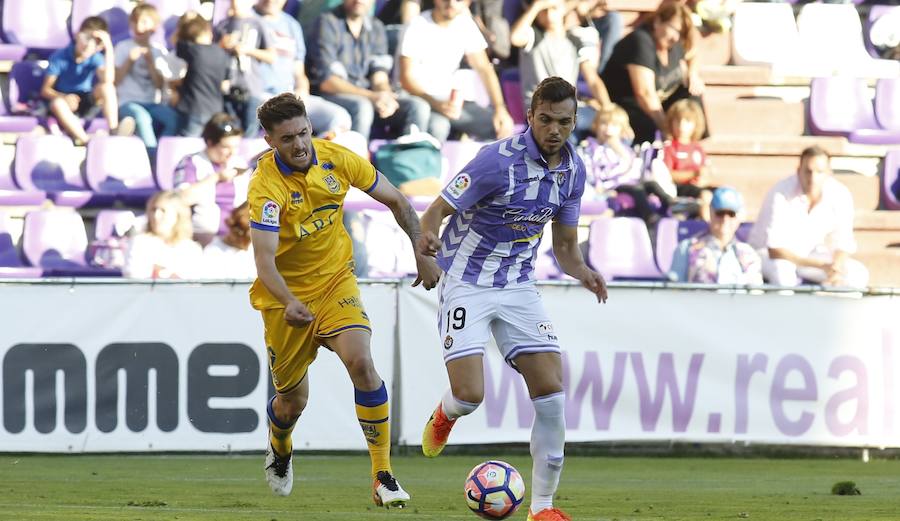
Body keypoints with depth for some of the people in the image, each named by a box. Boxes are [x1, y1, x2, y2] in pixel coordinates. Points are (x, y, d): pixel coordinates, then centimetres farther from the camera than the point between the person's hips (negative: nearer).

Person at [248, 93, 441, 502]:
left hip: (336, 283, 2)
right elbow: (264, 258, -33)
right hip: (287, 296, -2)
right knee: (293, 399, 8)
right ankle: (279, 450, 46)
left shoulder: (337, 159, -10)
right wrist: (289, 303, -49)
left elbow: (396, 201, 5)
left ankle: (382, 476, -19)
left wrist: (423, 254, 3)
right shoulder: (266, 185, -24)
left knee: (361, 362, -23)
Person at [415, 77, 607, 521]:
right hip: (467, 283, -5)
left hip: (519, 286, 5)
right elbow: (438, 210, -16)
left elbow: (565, 246, 11)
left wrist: (583, 272, -11)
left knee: (551, 392, -7)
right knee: (470, 394, -17)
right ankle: (446, 414, 24)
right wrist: (427, 237, -39)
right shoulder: (499, 160, -20)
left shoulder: (573, 170, 0)